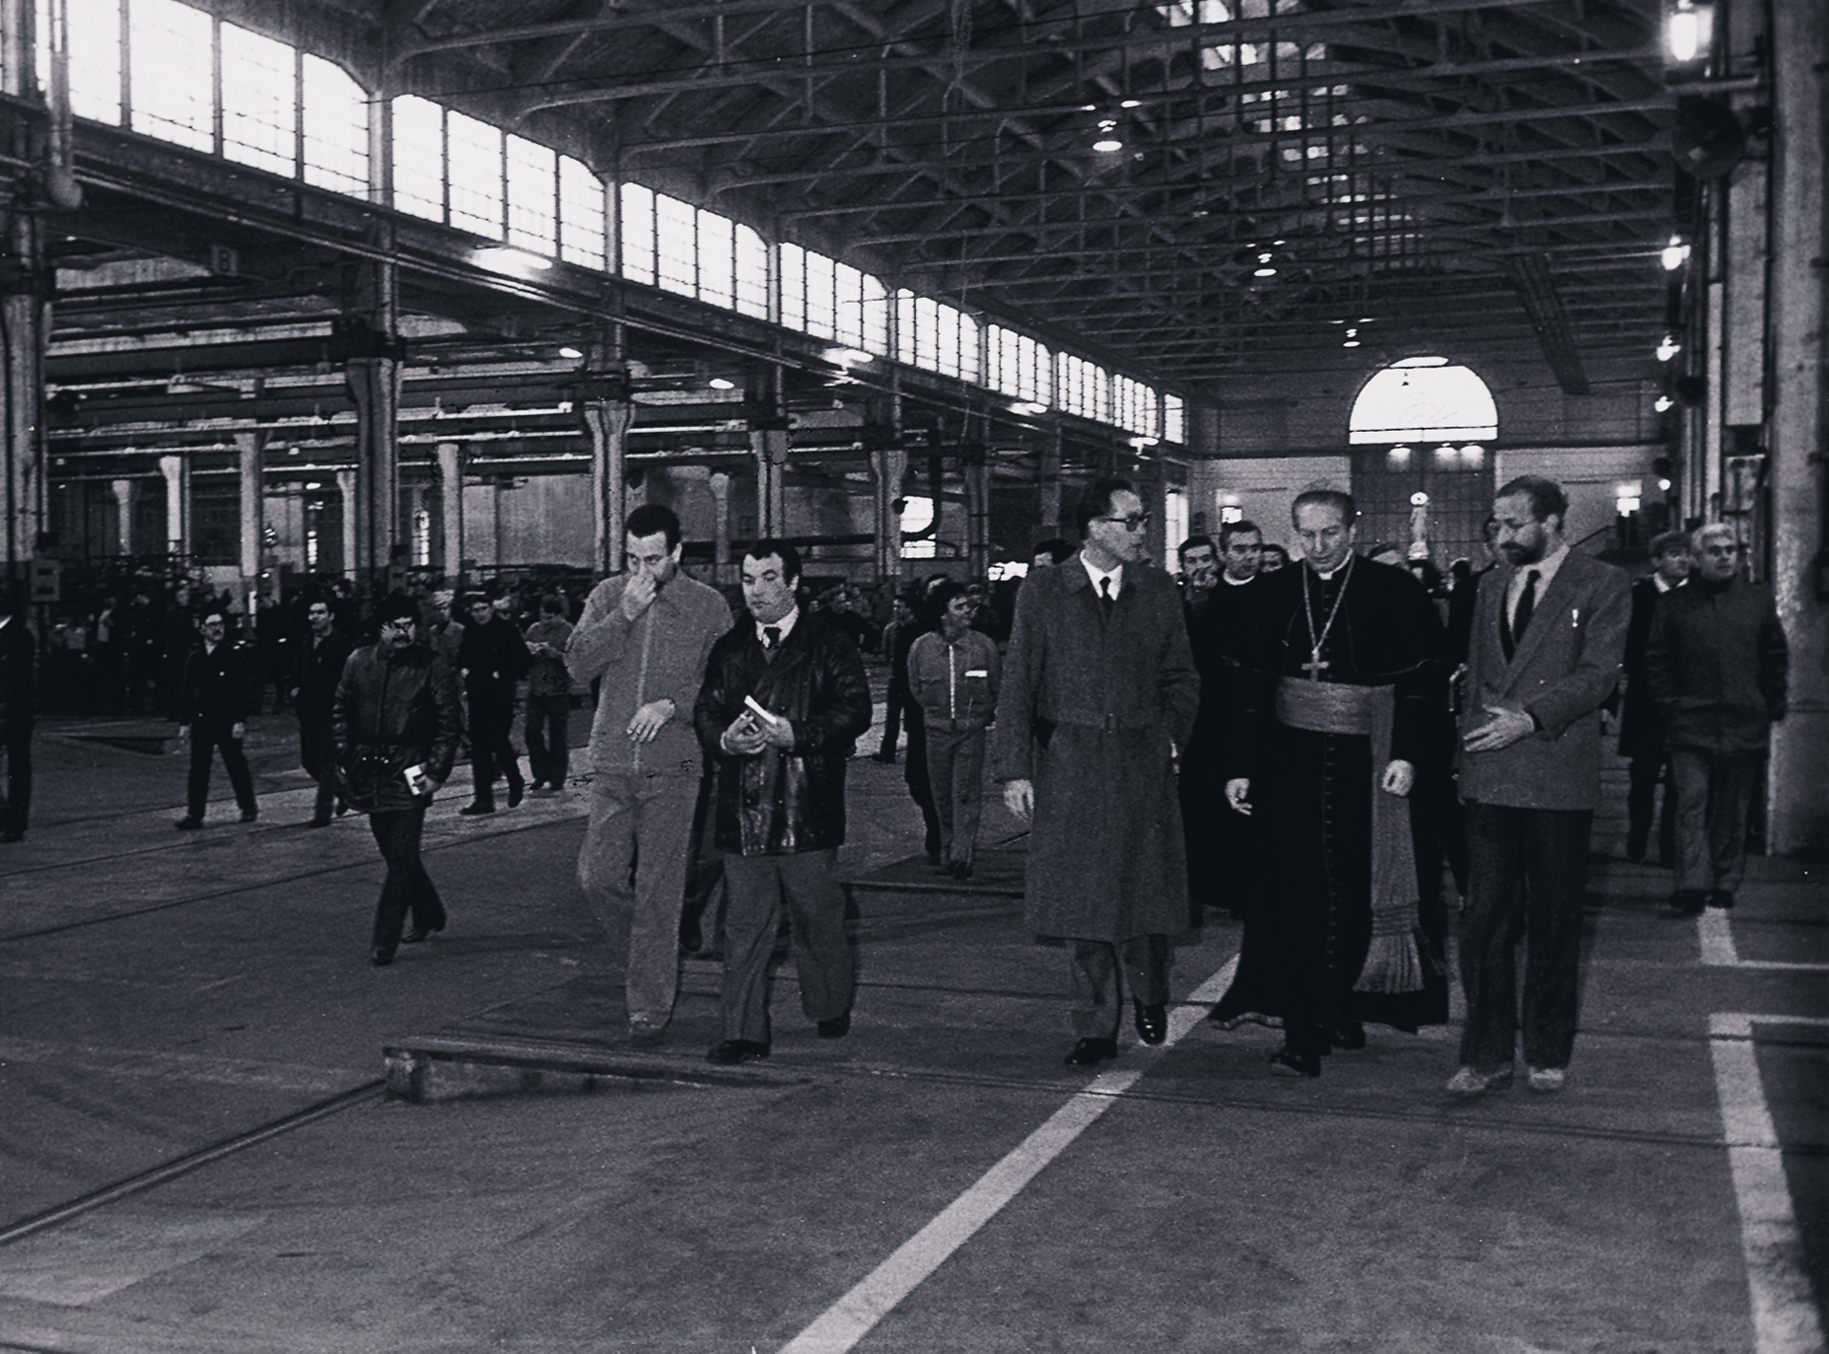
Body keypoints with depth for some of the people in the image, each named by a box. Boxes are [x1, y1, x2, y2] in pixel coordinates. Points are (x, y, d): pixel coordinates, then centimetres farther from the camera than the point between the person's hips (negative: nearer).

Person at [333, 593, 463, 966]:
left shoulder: (434, 667, -6)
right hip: (369, 774, 5)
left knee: (401, 858, -8)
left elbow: (449, 723, -6)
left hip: (409, 775, -5)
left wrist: (436, 772, -12)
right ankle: (428, 914, 36)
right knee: (395, 854, 15)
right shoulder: (359, 662, 6)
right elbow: (340, 711, 15)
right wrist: (344, 759, 6)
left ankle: (384, 941, -3)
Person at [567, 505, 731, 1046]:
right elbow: (578, 666, -3)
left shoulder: (708, 606, 0)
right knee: (597, 877, -1)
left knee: (658, 891, -3)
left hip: (673, 768, -3)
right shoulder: (607, 596, 8)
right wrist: (625, 615, -11)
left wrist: (671, 704, -16)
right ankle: (645, 960, 25)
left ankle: (650, 1005, 7)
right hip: (612, 764, 3)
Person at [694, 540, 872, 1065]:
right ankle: (743, 1031, 6)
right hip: (743, 810, 3)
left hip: (808, 809, -3)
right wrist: (725, 740, -8)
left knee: (818, 917, 9)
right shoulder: (729, 648, 13)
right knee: (744, 924, 2)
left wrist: (796, 734, -17)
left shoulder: (829, 644, 1)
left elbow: (855, 708, -6)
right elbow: (705, 713, 14)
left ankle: (831, 1009, 30)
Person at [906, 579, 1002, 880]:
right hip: (937, 730, 2)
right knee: (942, 796, 7)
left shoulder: (984, 645, -4)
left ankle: (961, 857, -7)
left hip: (972, 730, -2)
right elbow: (915, 689, 13)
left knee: (966, 794, -7)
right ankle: (947, 852, 20)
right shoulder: (921, 647, -2)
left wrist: (979, 714, 8)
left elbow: (998, 688, 8)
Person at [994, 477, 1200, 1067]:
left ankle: (1148, 996, 31)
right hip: (1068, 764, -1)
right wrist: (1015, 768, -7)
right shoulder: (1043, 591, -1)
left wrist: (1171, 738, 4)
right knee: (1082, 900, 2)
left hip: (1144, 762, 2)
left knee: (1147, 889, 3)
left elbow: (1181, 678, 16)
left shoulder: (1159, 591, 6)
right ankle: (1095, 1029, 14)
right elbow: (1017, 685, -2)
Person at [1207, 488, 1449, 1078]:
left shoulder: (1392, 590, 0)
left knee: (1356, 893, 4)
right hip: (1290, 763, 2)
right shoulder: (1274, 592, 6)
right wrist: (1240, 766, 4)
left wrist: (1405, 754, -11)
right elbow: (1252, 686, 7)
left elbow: (1419, 679, -2)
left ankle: (1340, 1012, 19)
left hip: (1363, 763, -1)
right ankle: (1303, 1034, 4)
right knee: (1297, 893, -1)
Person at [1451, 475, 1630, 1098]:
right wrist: (1473, 736, 10)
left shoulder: (1602, 586, -1)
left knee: (1554, 922, 6)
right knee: (1486, 917, 1)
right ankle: (1487, 1053, 9)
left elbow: (1597, 674, -10)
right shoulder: (1491, 586, 16)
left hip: (1558, 775, -4)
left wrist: (1530, 718, -20)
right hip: (1489, 777, 4)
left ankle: (1547, 1052, 19)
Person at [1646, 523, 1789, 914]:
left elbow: (1778, 657, 12)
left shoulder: (1759, 599, 8)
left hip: (1745, 725, 2)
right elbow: (1655, 660, 6)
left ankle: (1725, 884, 18)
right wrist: (1669, 704, -3)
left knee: (1733, 810, 9)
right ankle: (1693, 885, -13)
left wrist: (1773, 706, 7)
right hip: (1691, 724, -2)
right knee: (1692, 804, -10)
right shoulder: (1675, 604, 3)